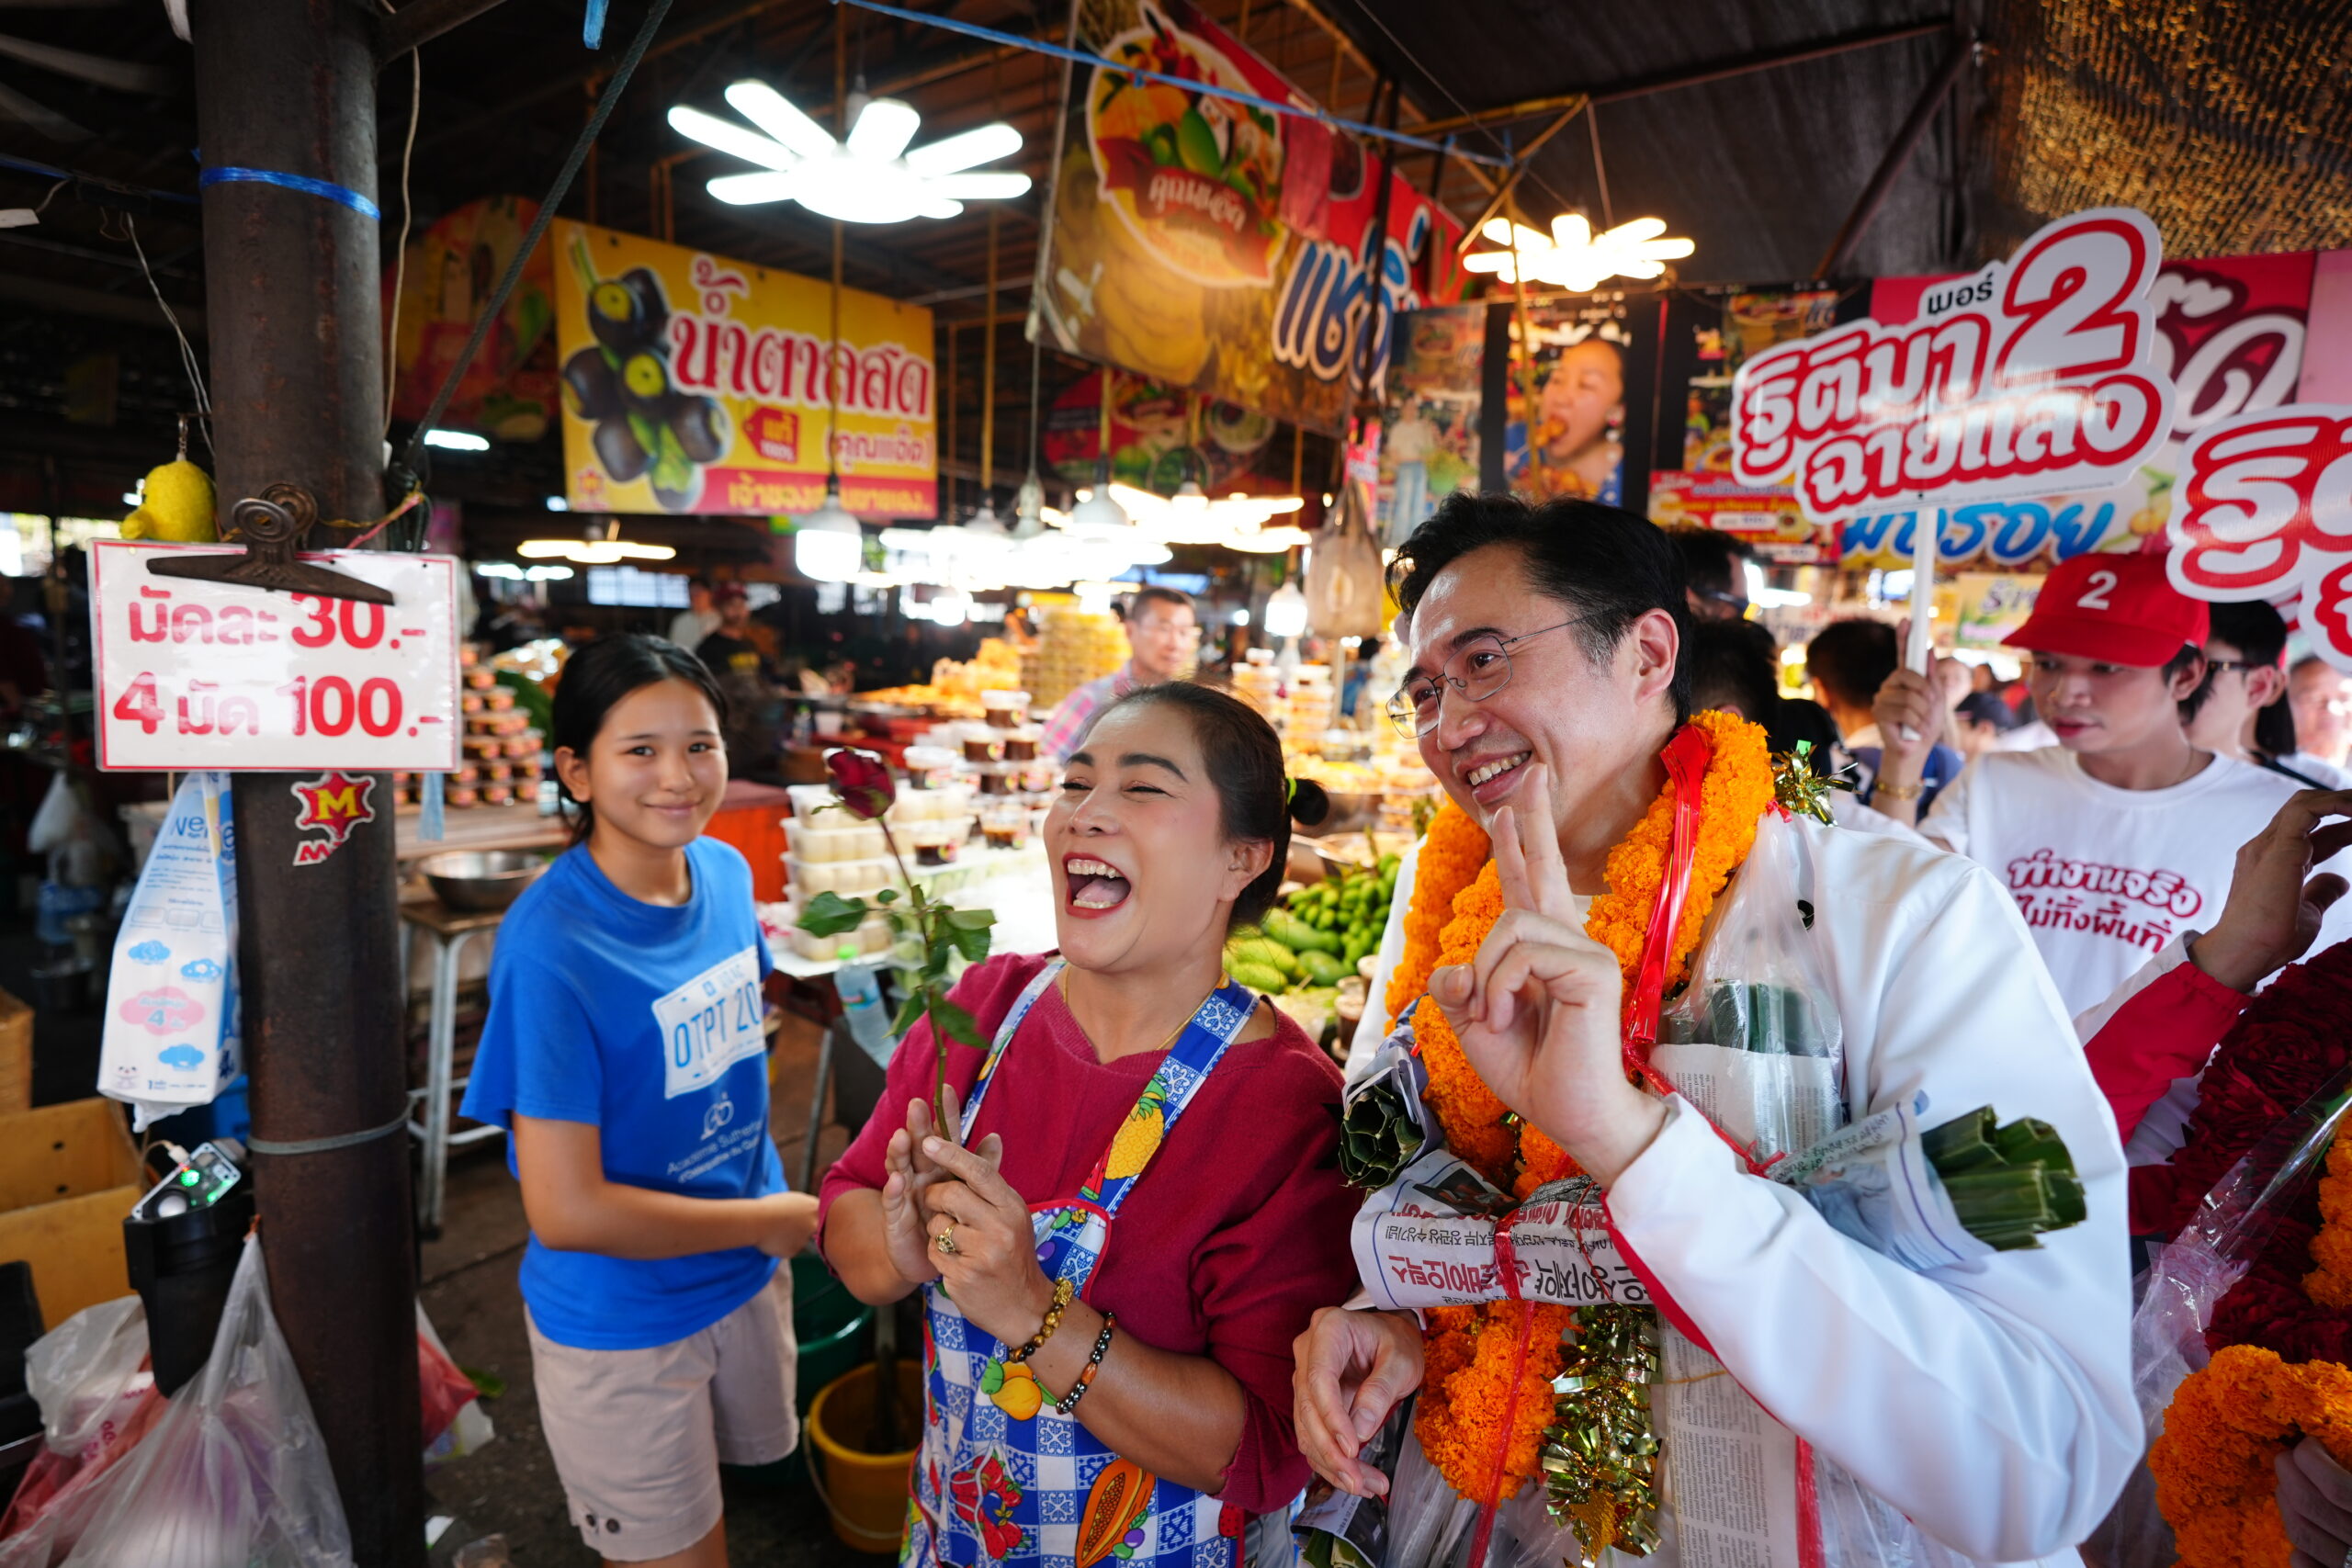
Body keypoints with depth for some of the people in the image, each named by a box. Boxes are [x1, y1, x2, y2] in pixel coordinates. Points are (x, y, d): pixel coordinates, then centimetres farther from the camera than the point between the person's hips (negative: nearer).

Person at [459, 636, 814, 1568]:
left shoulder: (726, 872, -7)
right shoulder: (550, 946, -27)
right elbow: (567, 1211, -25)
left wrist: (776, 1195, 1)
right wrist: (772, 1221, -16)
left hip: (747, 1274, 6)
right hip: (621, 1324, -6)